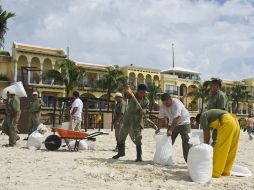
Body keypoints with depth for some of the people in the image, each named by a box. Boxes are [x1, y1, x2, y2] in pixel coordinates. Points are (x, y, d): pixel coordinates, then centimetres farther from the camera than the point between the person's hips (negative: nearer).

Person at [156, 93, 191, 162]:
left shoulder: (177, 103, -30)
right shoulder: (162, 106, -11)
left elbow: (176, 119, -35)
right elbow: (161, 118, -4)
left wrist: (170, 130, -37)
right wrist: (158, 129, -11)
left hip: (184, 122, -5)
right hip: (172, 123, 5)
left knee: (186, 141, -12)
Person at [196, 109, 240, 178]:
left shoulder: (203, 116, 9)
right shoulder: (211, 114, 33)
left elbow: (206, 133, 5)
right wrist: (217, 142, 28)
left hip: (227, 123, -9)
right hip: (235, 123, 9)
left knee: (220, 150, -5)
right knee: (230, 150, 13)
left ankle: (215, 173, -2)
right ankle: (226, 171, 20)